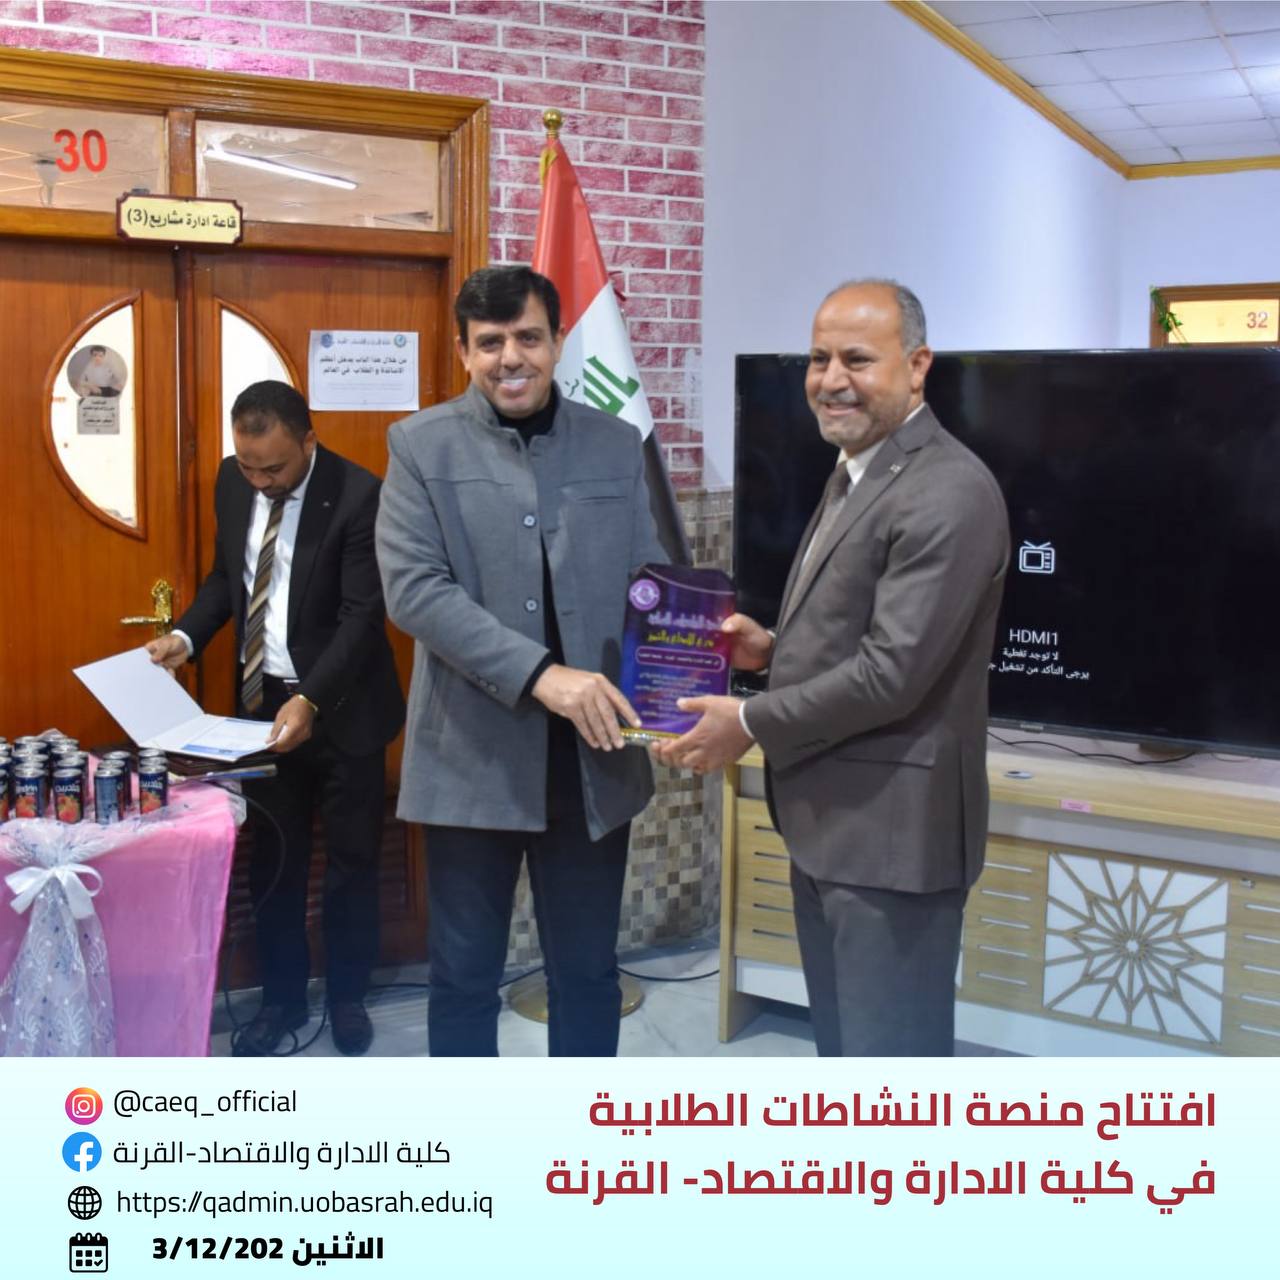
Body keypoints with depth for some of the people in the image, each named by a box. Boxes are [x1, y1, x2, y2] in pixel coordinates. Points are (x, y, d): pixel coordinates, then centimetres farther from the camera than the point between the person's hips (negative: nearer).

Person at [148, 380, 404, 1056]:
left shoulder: (359, 495, -19)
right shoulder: (232, 481, -1)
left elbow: (362, 614, -22)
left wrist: (310, 700, -32)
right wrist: (185, 636, -6)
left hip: (341, 706, -5)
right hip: (261, 699, 5)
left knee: (351, 857, 10)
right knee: (271, 857, 13)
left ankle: (347, 993, 29)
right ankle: (283, 995, 30)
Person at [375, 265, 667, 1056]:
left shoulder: (617, 447, 6)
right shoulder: (422, 446, -2)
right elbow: (412, 587, -13)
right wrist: (539, 674, -23)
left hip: (592, 756, 2)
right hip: (474, 755, -2)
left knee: (589, 970, 14)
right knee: (465, 976, 11)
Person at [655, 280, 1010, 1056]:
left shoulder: (949, 493, -20)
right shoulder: (856, 472, 13)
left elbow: (893, 670, -24)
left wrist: (750, 725, -15)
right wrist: (774, 648, 3)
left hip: (892, 827, -10)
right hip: (830, 817, 10)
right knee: (845, 1046, 22)